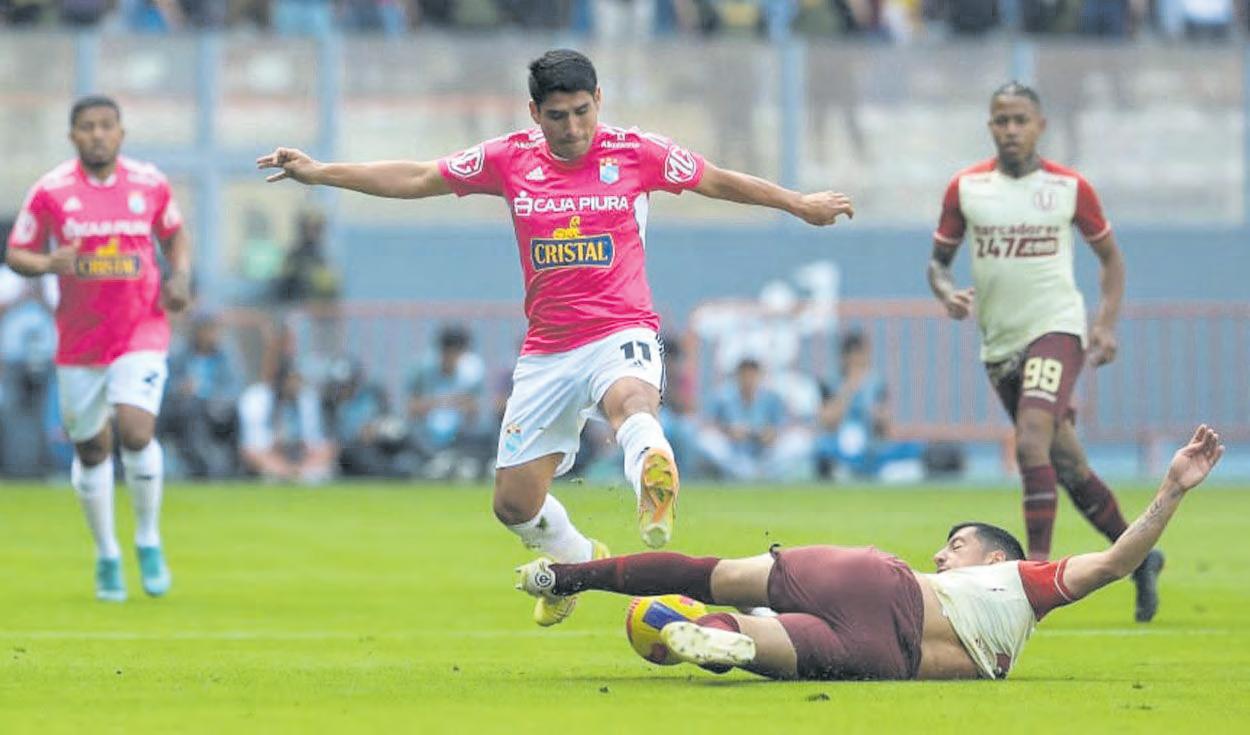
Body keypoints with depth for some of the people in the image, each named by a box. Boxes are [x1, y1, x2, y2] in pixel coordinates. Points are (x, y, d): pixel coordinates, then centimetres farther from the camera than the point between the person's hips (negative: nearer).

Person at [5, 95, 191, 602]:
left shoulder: (150, 184, 0)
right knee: (91, 449, 7)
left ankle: (148, 540, 4)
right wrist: (50, 264, -20)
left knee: (136, 432, -19)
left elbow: (175, 234, 18)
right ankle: (106, 555, 27)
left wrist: (180, 276, -1)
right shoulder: (50, 191, -5)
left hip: (142, 334, -1)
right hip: (79, 344, 1)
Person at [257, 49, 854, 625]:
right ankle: (579, 563, 34)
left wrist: (800, 204, 18)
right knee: (514, 503, 6)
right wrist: (317, 172, 10)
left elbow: (719, 182, 12)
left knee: (630, 403, -40)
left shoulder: (636, 154, -2)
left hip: (620, 333, -4)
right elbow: (414, 179, 10)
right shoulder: (509, 159, 2)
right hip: (546, 350, 4)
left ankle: (656, 486, -70)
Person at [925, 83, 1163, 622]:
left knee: (1032, 443, -24)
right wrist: (948, 293, -12)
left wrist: (1106, 324, -2)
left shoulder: (1069, 188, -3)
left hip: (1055, 328, -4)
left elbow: (1110, 256, 9)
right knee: (1067, 466, 10)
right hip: (999, 341, 4)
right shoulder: (965, 188, 2)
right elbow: (938, 260, 10)